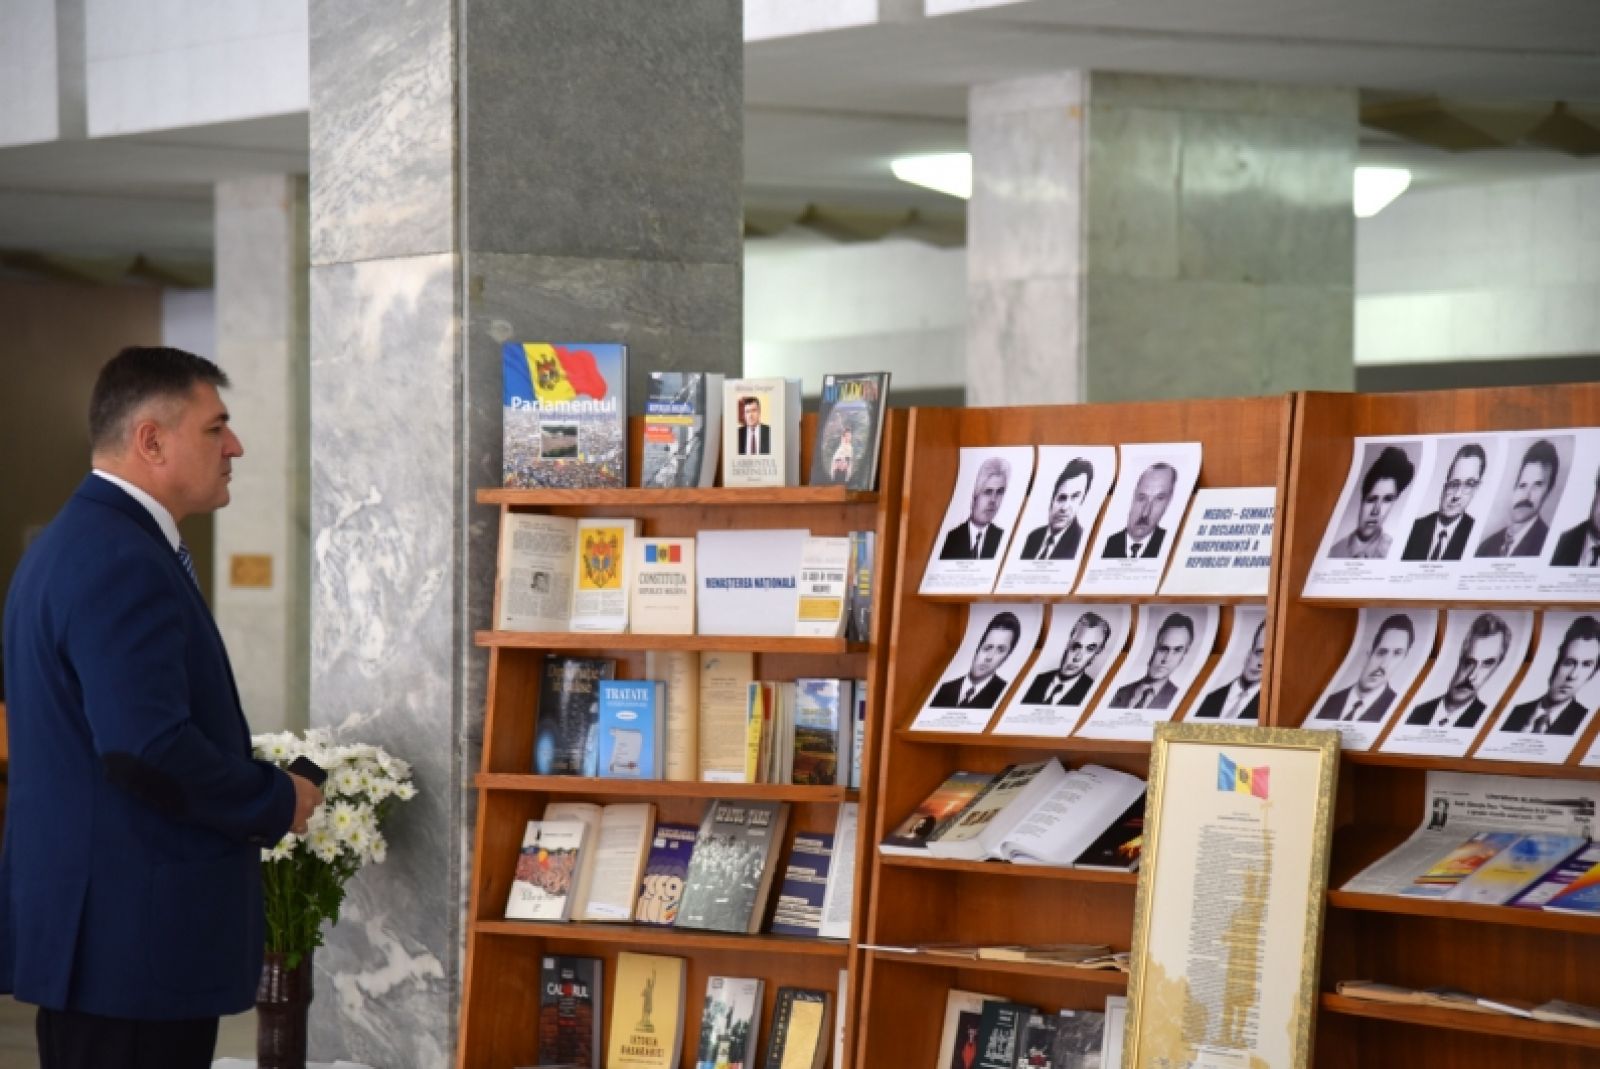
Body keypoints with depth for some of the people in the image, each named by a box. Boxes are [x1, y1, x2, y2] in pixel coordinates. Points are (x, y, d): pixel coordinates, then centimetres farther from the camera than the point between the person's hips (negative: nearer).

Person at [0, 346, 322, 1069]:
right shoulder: (122, 560, -19)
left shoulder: (78, 540, 14)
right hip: (133, 934, -11)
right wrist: (276, 803, -12)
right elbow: (148, 747, -28)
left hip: (99, 922, 11)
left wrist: (254, 796, 14)